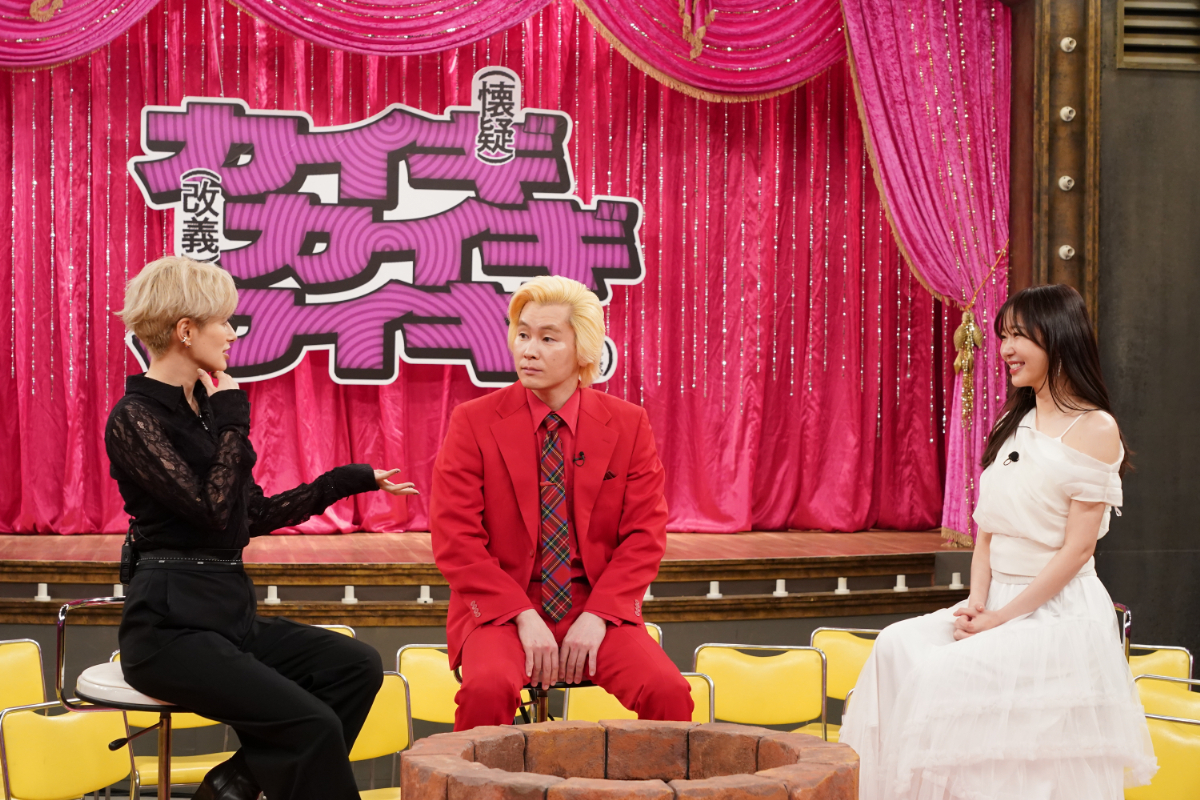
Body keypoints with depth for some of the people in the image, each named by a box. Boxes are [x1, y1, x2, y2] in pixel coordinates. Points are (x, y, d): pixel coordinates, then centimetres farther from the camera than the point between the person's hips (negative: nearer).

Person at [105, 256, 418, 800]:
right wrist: (233, 419, -10)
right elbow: (215, 511, -20)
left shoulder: (204, 407, 14)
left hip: (229, 612, 8)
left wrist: (353, 479, 21)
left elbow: (255, 515, 19)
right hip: (170, 625, -8)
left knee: (357, 666, -9)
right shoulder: (134, 418, -10)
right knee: (313, 724, -21)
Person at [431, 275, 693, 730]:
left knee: (669, 692, -25)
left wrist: (597, 616, -12)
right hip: (501, 609, -1)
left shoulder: (628, 424, 5)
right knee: (487, 688, -33)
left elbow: (645, 536, 3)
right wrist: (524, 618, -15)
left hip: (596, 608, 2)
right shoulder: (474, 423, 0)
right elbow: (456, 541, -5)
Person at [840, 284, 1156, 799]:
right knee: (898, 646, -15)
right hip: (998, 603, 7)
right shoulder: (1012, 424, 14)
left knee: (942, 673, -24)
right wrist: (977, 602, -5)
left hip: (1057, 612, -7)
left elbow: (1078, 547, -13)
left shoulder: (1095, 429, -9)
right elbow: (988, 529, 12)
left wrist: (1003, 617, -15)